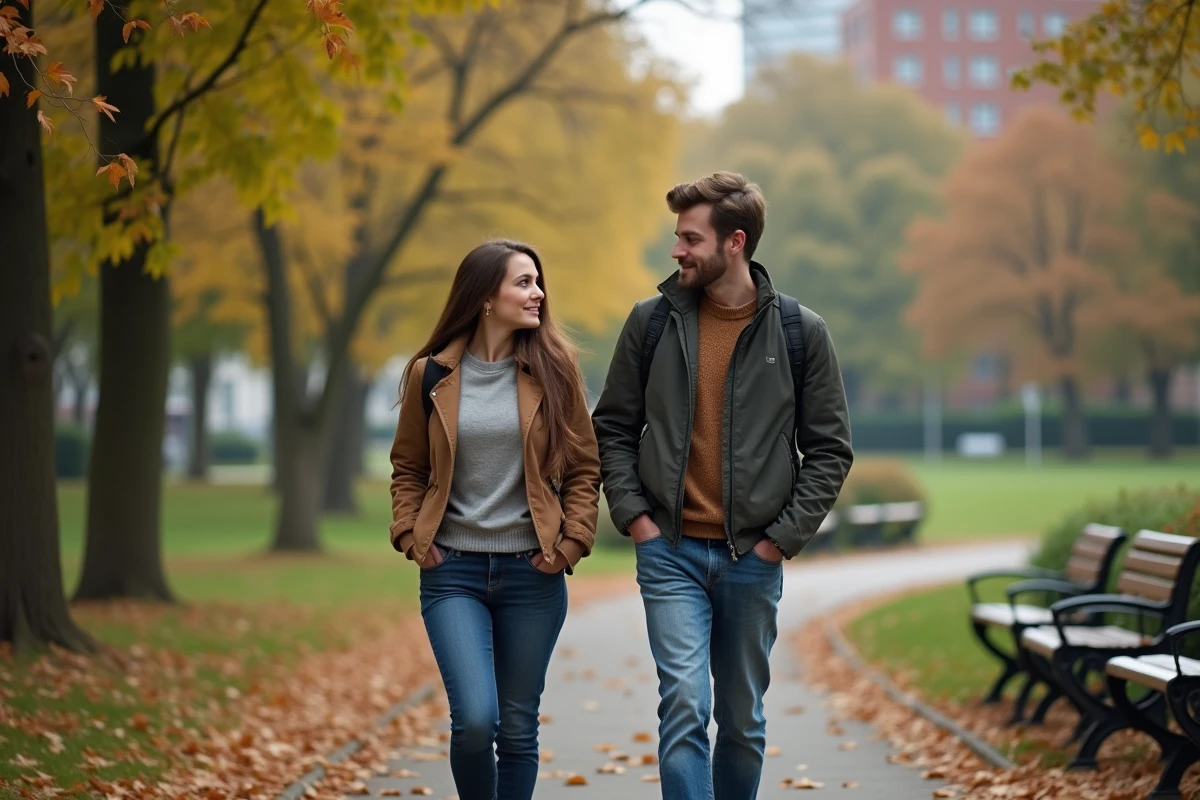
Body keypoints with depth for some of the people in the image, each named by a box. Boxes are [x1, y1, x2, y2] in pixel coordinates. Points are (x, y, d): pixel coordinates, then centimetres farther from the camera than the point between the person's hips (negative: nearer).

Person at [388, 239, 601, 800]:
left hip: (531, 571, 1)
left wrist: (571, 542, -4)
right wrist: (410, 536, -2)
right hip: (453, 569, -1)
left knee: (518, 727, 6)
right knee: (474, 718, -15)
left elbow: (584, 467, 6)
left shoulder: (552, 367, 1)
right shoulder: (432, 374, 1)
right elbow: (408, 467, 11)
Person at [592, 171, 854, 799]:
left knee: (743, 721, 11)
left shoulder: (800, 332, -1)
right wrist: (633, 514, -2)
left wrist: (783, 535, -5)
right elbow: (613, 428, 9)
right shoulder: (651, 321, 1)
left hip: (753, 559, 1)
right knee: (685, 703, -13)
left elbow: (829, 450, 3)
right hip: (671, 552, -1)